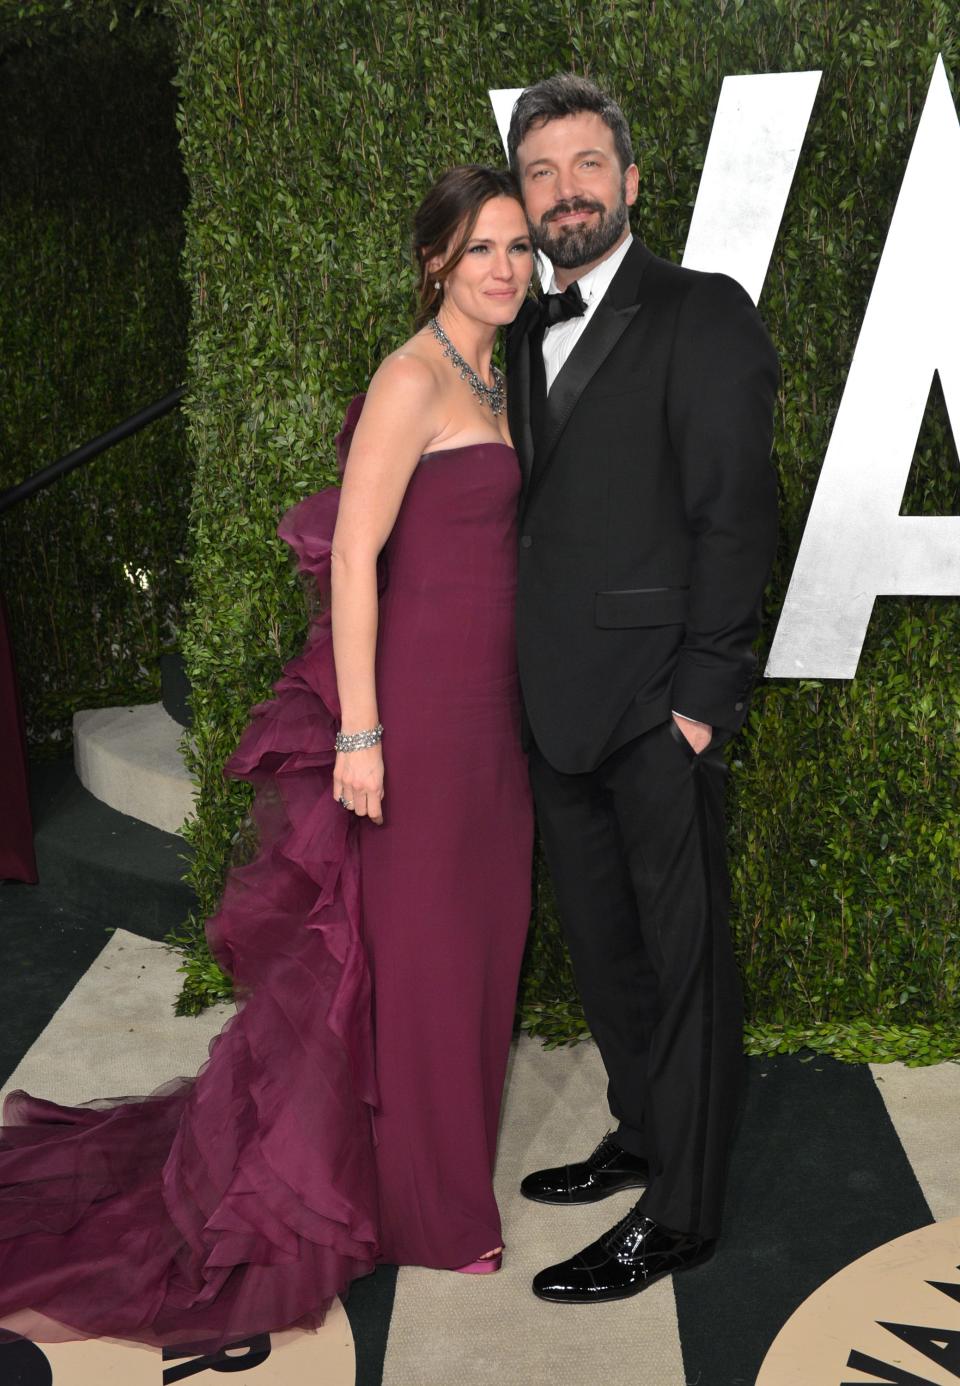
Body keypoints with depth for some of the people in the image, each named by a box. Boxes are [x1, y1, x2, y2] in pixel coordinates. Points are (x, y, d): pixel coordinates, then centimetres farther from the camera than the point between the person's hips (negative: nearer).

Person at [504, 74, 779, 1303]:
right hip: (558, 706, 8)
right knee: (601, 947, 19)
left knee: (682, 957, 5)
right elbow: (530, 506, 14)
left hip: (656, 707, -7)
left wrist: (703, 696, -16)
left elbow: (736, 513, -13)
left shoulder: (701, 315, -7)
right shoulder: (524, 335, 15)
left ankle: (678, 1215, 19)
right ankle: (640, 1139, 39)